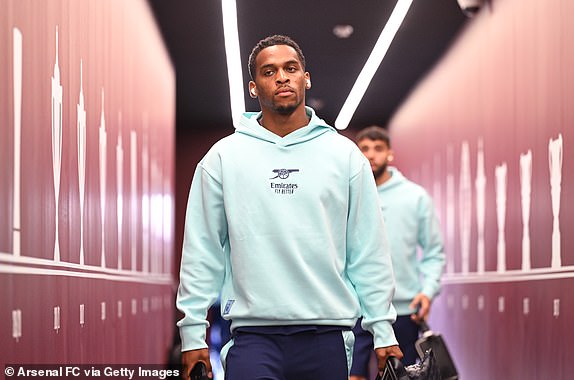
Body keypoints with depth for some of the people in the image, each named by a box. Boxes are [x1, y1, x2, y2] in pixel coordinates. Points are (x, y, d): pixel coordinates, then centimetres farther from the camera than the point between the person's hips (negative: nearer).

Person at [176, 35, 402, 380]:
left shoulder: (344, 154, 8)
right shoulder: (224, 156, 6)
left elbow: (369, 250, 7)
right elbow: (202, 250, 6)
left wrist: (383, 329, 3)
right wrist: (193, 331, 1)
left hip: (327, 333, 1)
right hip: (254, 333, -1)